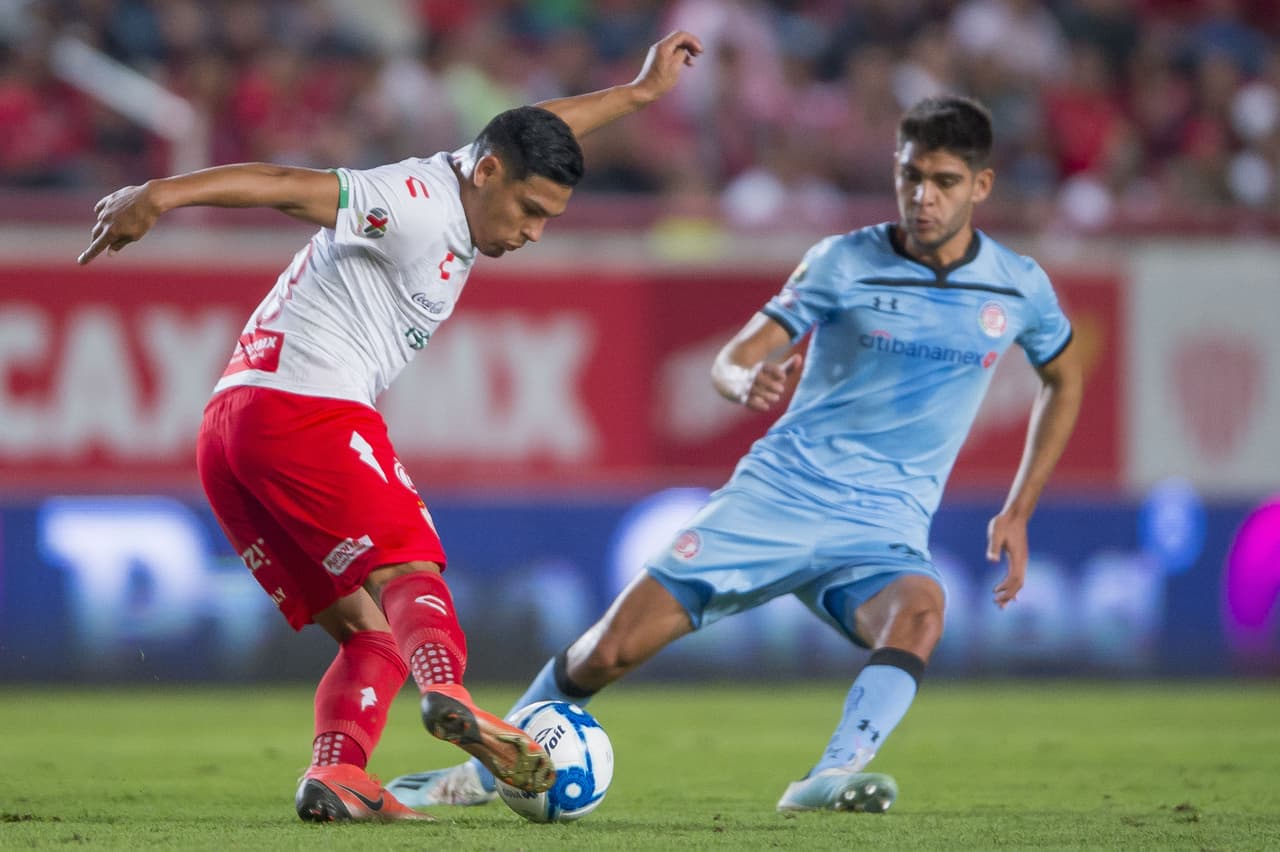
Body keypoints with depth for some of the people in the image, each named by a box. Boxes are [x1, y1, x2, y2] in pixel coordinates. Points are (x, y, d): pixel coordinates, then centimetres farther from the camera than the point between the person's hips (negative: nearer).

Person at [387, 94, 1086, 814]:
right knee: (611, 648, -6)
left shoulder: (1020, 288, 2)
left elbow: (1066, 378, 21)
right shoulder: (845, 262, -3)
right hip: (779, 492, 0)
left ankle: (831, 781, -48)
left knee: (919, 612, -38)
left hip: (883, 528, 0)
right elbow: (732, 359, -4)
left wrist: (1017, 514, 13)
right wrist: (748, 379, -31)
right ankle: (481, 770, 17)